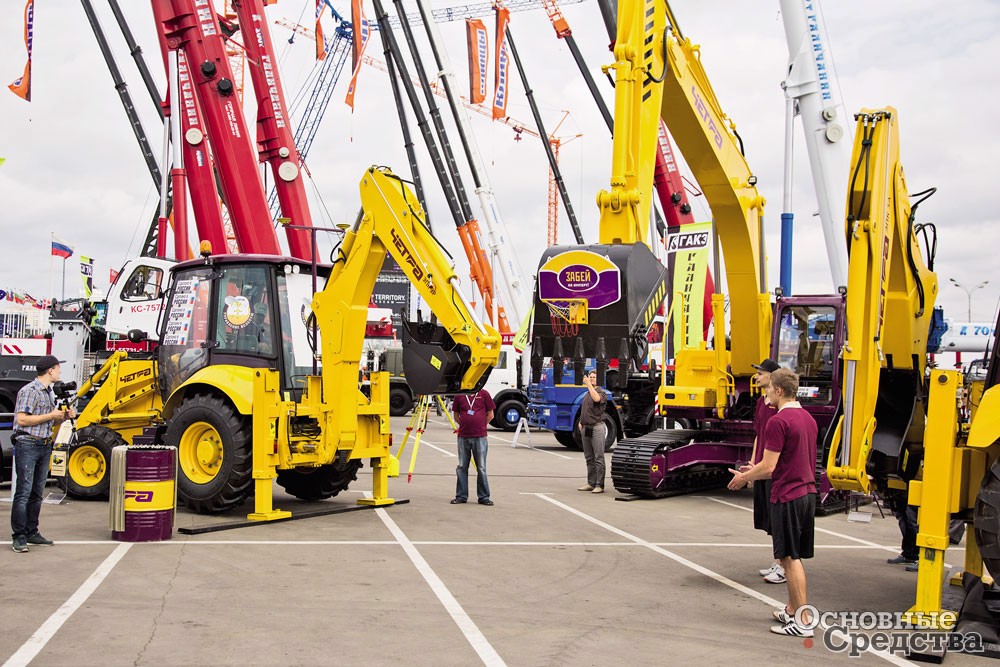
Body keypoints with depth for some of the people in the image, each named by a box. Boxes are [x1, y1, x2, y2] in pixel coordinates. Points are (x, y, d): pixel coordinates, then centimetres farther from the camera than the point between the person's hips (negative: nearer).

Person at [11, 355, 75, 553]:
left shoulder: (48, 392, 16)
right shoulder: (29, 391, -11)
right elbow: (22, 419, -18)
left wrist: (64, 417, 3)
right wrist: (51, 416, -15)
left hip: (44, 447, 9)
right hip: (27, 445, -9)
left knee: (37, 493, 11)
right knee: (23, 492, -8)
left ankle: (32, 532, 18)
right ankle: (18, 537, -5)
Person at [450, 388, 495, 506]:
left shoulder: (484, 394, 0)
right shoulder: (459, 395, 5)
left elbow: (490, 415, 5)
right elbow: (456, 416, 12)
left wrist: (481, 426, 2)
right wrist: (465, 425, 2)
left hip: (480, 437, -2)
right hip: (463, 437, 2)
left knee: (481, 468, 3)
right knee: (462, 467, 8)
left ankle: (484, 497, 11)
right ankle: (461, 496, 18)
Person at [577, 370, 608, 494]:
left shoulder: (601, 392, -4)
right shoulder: (587, 394, 20)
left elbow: (596, 399, -29)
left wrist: (589, 385, -24)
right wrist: (581, 422, 16)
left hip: (597, 427, -8)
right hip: (586, 428, 9)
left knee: (598, 458, -8)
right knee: (589, 458, 12)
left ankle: (599, 485, -9)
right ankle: (591, 483, 18)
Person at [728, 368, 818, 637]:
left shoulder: (778, 421, -18)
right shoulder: (808, 418, 11)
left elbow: (768, 467, -18)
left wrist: (744, 477, 0)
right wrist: (754, 473, 22)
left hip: (787, 497, -9)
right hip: (807, 493, 9)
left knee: (790, 557, -2)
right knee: (795, 556, 17)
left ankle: (802, 621, 1)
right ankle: (792, 610, 26)